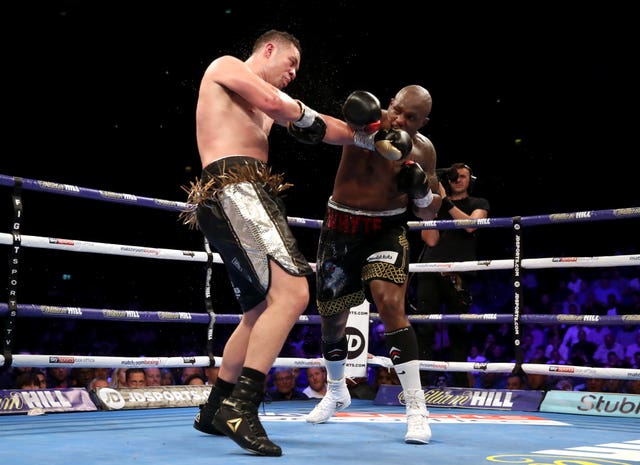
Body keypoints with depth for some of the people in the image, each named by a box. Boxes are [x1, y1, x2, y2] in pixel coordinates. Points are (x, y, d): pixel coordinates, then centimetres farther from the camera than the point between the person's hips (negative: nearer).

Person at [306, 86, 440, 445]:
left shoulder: (424, 150, -5)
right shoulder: (370, 120, -12)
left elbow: (428, 214, 3)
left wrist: (421, 190, -18)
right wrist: (378, 130, -58)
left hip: (387, 230, -1)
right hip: (341, 229, 1)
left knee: (391, 304, -26)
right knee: (331, 319, 13)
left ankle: (417, 408, -19)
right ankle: (337, 392, 42)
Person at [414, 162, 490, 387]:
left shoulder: (479, 204, 18)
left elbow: (470, 225, -5)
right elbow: (431, 240, 6)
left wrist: (446, 201, -3)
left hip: (457, 275, -1)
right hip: (430, 270, 1)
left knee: (458, 331, 1)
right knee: (424, 328, -8)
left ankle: (461, 385, 6)